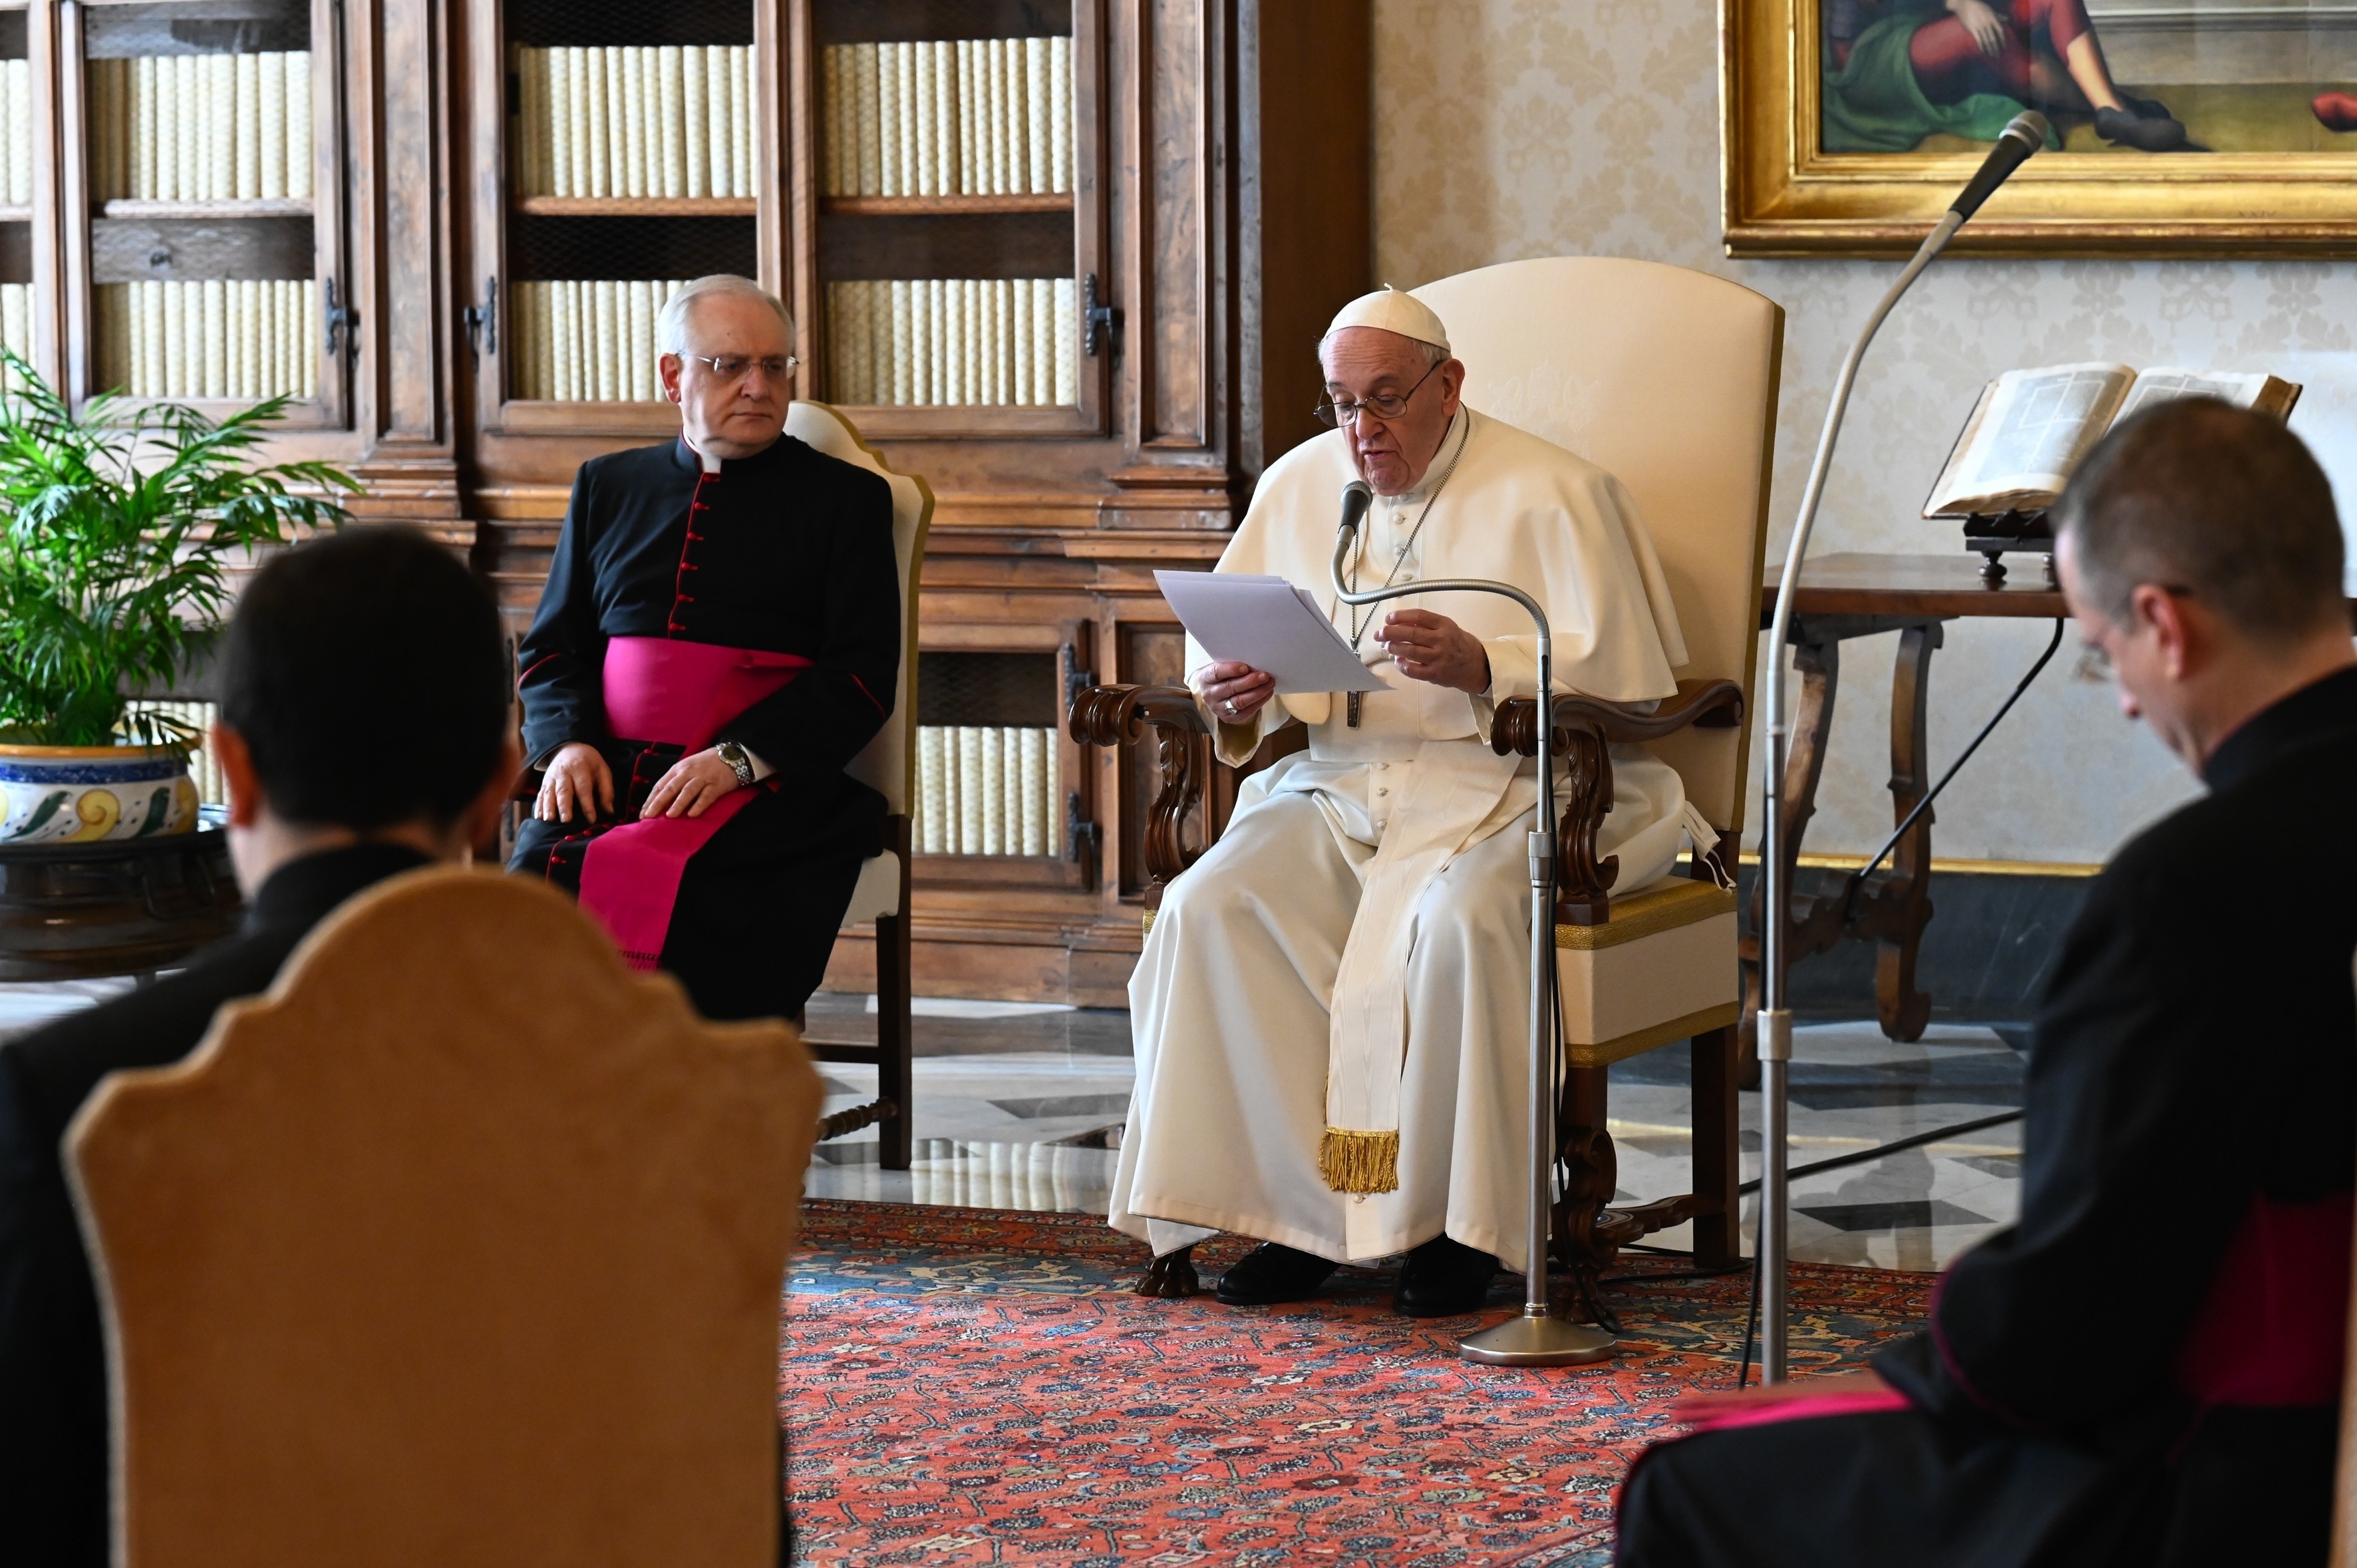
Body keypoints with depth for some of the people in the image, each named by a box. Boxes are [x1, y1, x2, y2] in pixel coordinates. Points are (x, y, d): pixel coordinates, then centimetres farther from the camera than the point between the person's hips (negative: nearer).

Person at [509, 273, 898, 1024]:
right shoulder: (609, 487, 22)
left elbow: (862, 678, 3)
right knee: (534, 877, -29)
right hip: (608, 778, 3)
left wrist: (736, 758, -12)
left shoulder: (843, 497, 12)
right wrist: (568, 742, -1)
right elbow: (552, 648, 22)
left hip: (762, 791, -3)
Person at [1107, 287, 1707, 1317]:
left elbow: (1619, 672, -11)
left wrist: (1482, 668, -27)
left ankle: (1460, 1221, -20)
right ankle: (1298, 1208, -17)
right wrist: (1229, 692, -8)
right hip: (1340, 785, 5)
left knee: (1459, 921, -37)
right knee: (1211, 909, -24)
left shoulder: (1548, 496, -3)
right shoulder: (1298, 487, 14)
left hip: (1510, 784, -5)